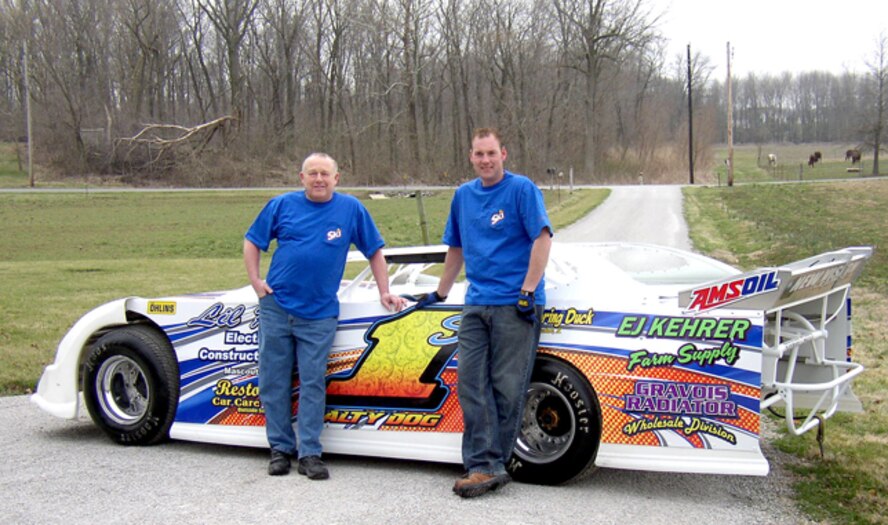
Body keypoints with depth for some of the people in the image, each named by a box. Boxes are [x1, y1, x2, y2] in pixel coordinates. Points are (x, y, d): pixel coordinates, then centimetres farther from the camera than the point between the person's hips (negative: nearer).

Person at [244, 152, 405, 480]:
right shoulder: (282, 205, 4)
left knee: (313, 383, -1)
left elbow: (374, 251, 8)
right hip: (276, 307, 2)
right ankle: (280, 448, 17)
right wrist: (255, 281, 2)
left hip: (319, 314, -1)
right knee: (273, 381, 6)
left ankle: (310, 453, 6)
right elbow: (252, 242, 12)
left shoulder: (351, 209, 2)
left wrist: (384, 293, 4)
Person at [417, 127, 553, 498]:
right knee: (471, 382, -2)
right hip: (476, 305, 6)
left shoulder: (521, 189, -2)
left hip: (514, 305, -6)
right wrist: (440, 293, 30)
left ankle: (488, 464, 6)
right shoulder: (463, 196, 16)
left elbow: (542, 238, -9)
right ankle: (485, 466, -1)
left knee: (507, 387, -2)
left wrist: (528, 291, -14)